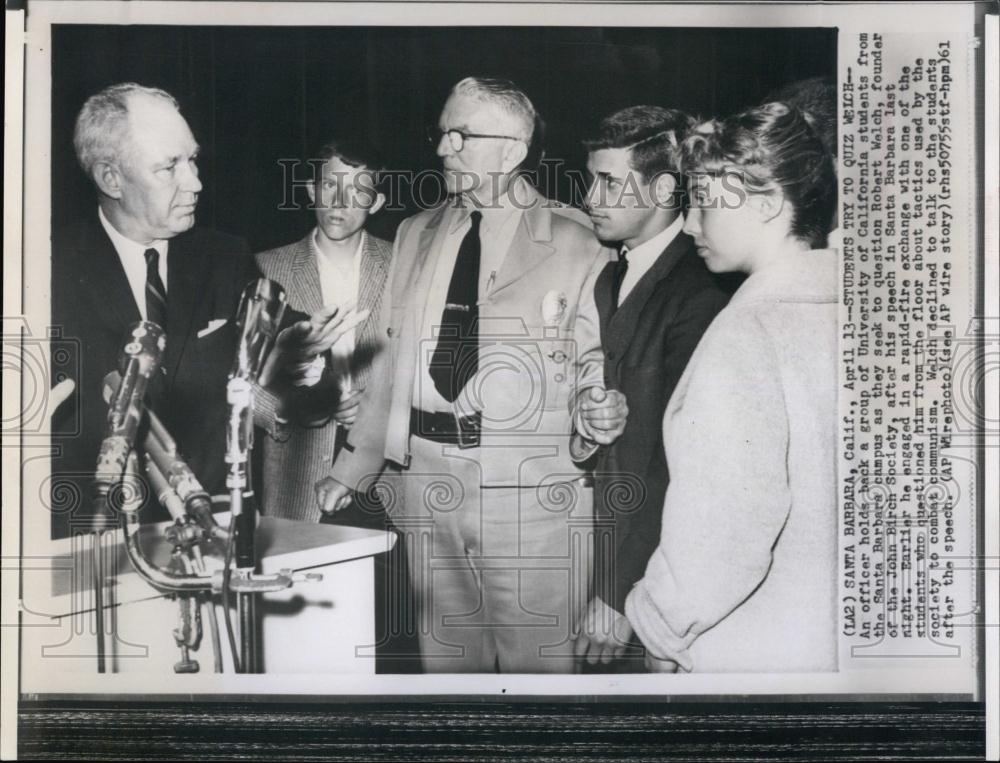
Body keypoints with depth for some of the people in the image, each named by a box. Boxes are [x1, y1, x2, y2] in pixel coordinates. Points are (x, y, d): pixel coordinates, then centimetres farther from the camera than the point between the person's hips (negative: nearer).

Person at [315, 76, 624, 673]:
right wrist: (351, 471, 14)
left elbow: (594, 358, 2)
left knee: (536, 659, 3)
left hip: (532, 489, -4)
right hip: (427, 478, 4)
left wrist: (598, 411, -21)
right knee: (446, 657, 15)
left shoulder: (576, 243, -1)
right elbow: (392, 363, 15)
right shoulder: (417, 235, 13)